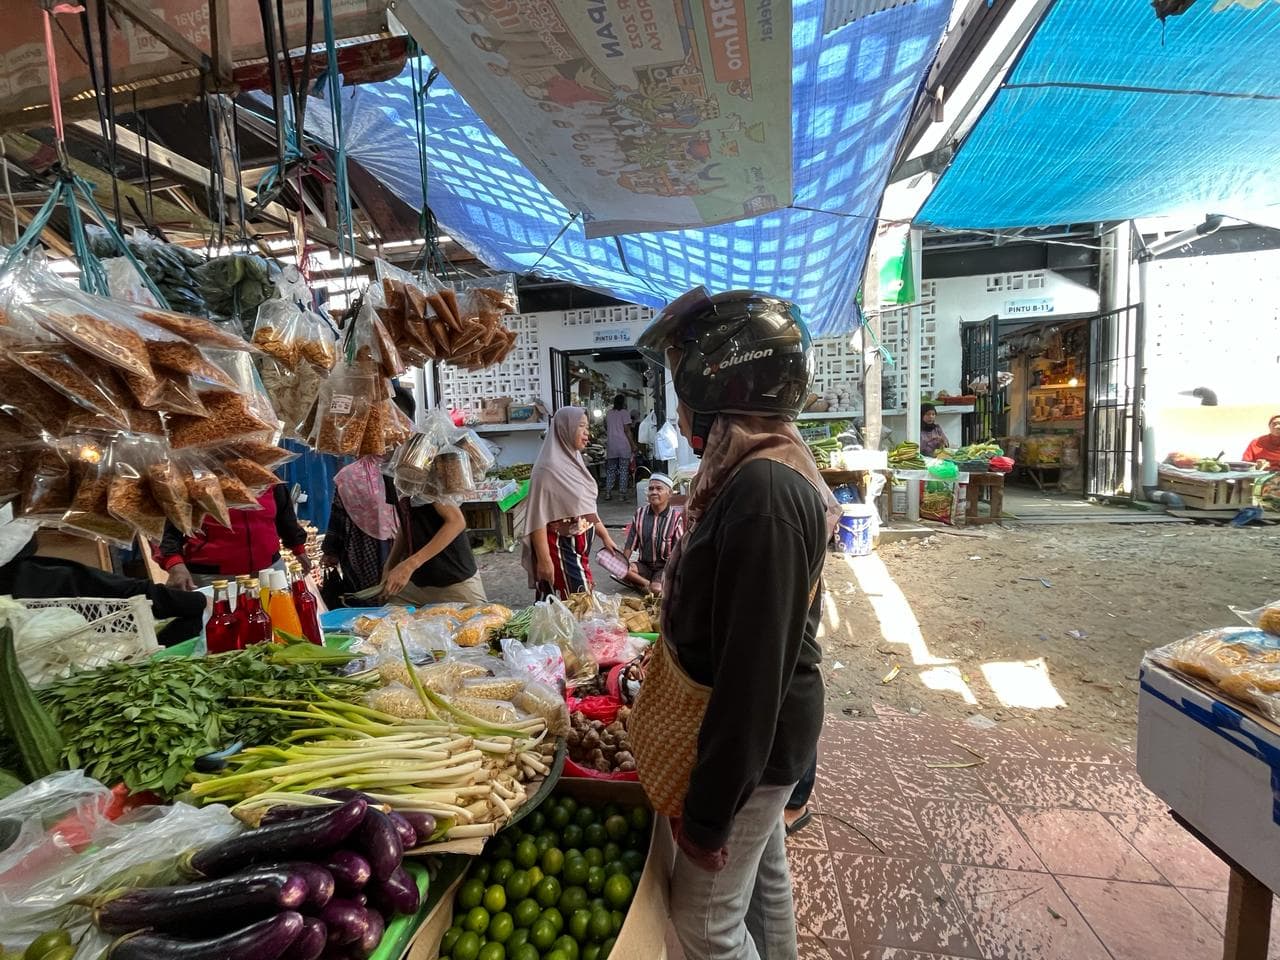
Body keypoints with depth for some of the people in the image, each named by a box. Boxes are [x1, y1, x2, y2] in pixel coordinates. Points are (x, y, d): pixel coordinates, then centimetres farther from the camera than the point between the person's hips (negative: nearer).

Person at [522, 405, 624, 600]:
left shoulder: (574, 461, 9)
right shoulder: (549, 467, -17)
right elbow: (538, 517, -19)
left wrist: (605, 536, 19)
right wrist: (544, 559, -21)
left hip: (580, 546, 8)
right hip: (560, 547, -8)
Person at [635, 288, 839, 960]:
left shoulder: (763, 491, -29)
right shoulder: (761, 468, 2)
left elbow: (754, 666, -28)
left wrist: (709, 813, -18)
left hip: (746, 737, -9)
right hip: (764, 726, 9)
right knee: (764, 876, 27)